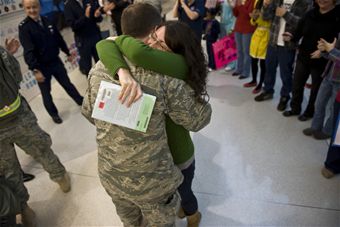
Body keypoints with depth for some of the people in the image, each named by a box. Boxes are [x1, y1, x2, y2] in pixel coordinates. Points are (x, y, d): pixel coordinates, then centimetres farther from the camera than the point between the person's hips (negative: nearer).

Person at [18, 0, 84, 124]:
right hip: (41, 66, -4)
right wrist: (35, 70, -30)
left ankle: (81, 102, 37)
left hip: (55, 61, 4)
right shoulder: (24, 27, -15)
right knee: (46, 92, 11)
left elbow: (59, 38, 13)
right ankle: (54, 113, 30)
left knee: (67, 84, 19)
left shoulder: (47, 21, 2)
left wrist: (67, 52, 19)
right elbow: (28, 50, -23)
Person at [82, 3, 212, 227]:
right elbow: (197, 120, -12)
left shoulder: (98, 69, -7)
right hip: (152, 181, -5)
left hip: (109, 175, 6)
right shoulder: (164, 76, -24)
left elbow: (88, 112, 9)